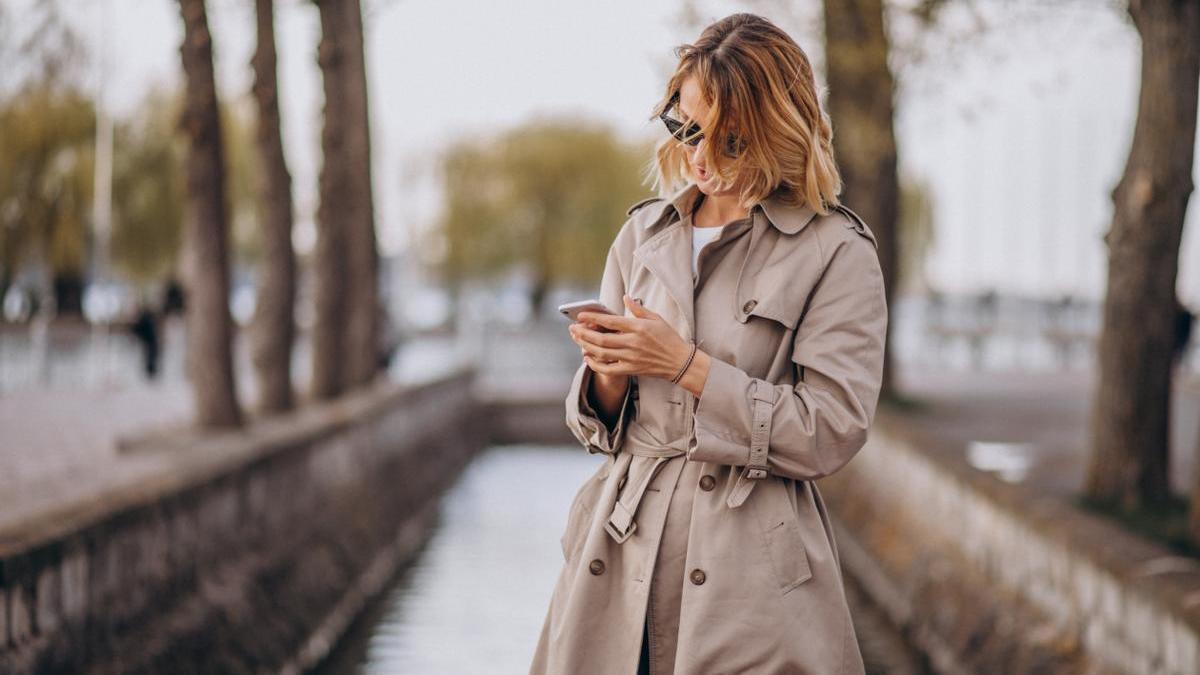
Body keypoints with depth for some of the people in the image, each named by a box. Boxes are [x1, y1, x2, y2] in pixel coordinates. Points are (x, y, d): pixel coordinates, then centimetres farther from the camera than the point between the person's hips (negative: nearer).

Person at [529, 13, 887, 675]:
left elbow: (830, 432, -12)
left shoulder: (836, 252, -5)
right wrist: (609, 372, -9)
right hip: (621, 556, 4)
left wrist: (686, 365, -15)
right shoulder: (643, 234, 11)